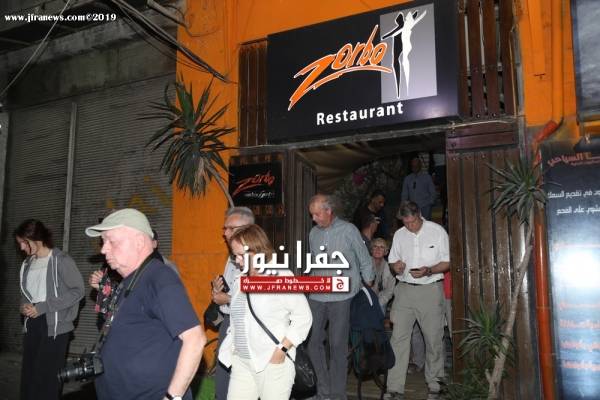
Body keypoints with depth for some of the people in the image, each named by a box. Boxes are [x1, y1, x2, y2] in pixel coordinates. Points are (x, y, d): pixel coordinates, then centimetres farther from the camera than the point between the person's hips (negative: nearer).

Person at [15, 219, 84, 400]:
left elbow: (78, 290, -14)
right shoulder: (27, 263, 12)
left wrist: (42, 307, -16)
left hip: (54, 325, -6)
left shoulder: (61, 260, -10)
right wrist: (24, 305, 1)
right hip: (32, 324, 6)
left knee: (47, 378, -5)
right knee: (28, 376, 8)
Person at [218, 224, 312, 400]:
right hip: (241, 363, 6)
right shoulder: (239, 282, 11)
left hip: (274, 363, -6)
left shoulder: (282, 277, -10)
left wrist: (282, 349, -15)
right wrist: (232, 347, 7)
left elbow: (303, 318, -10)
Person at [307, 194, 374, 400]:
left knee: (338, 346, 2)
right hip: (316, 297, 5)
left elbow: (365, 262, 2)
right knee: (313, 342, 5)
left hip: (341, 297, -5)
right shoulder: (314, 233, 10)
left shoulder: (349, 231, -4)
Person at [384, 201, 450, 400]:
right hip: (404, 289, 3)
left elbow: (447, 263, -1)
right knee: (398, 338, -3)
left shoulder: (437, 231, -3)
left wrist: (428, 270, -19)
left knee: (433, 339, 5)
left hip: (430, 289, -2)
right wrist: (397, 266, -7)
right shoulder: (399, 235, 8)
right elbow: (393, 261, 17)